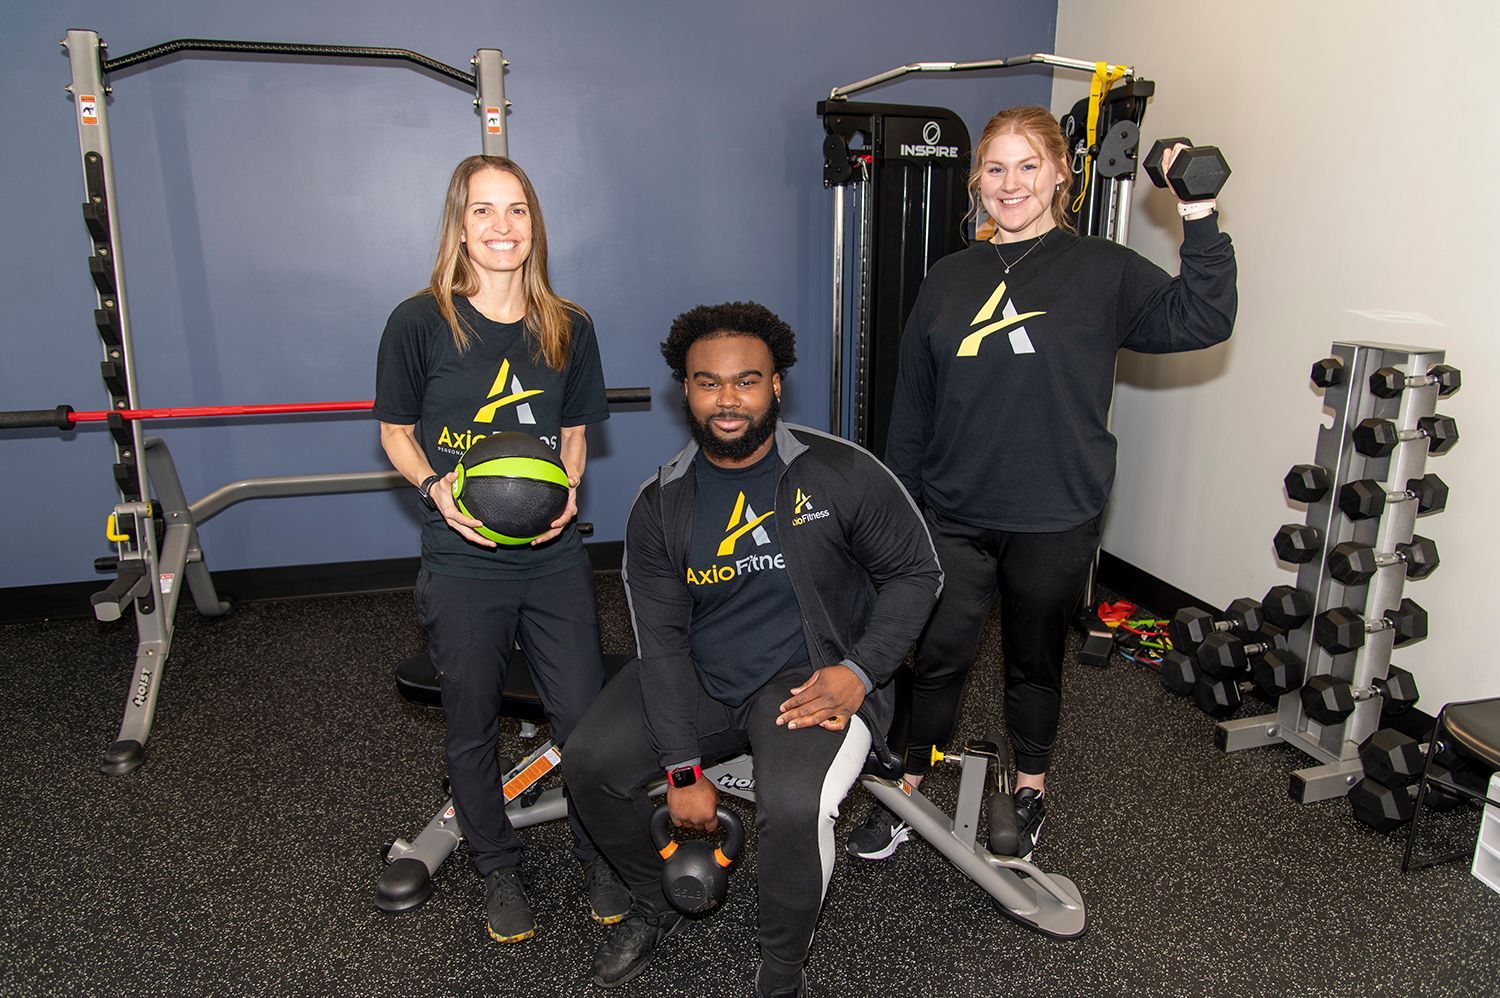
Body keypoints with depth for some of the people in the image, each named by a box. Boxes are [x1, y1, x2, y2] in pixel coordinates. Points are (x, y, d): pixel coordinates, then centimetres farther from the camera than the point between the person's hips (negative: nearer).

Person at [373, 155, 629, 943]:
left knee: (585, 717, 4)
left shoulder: (567, 327, 3)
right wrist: (435, 486, -14)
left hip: (554, 555, 2)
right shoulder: (419, 323, -6)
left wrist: (567, 488, -7)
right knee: (472, 728, 13)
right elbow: (395, 432, 4)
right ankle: (498, 869, 36)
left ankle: (599, 855, 31)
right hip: (461, 561, -2)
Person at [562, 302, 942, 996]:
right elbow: (662, 640, -5)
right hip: (700, 678, 4)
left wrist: (858, 671, -14)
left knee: (795, 807, -30)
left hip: (812, 677, -3)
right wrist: (683, 771, -12)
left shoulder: (843, 473, -8)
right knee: (590, 762, -12)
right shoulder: (660, 507, -2)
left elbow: (916, 571, 0)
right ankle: (654, 906, 19)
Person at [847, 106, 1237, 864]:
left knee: (1035, 660, 15)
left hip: (1054, 517, -2)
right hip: (953, 514, 2)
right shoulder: (949, 280, 7)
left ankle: (1030, 792, 36)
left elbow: (1201, 319, -14)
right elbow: (912, 406, 9)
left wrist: (1199, 218, -22)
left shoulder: (1101, 271, -2)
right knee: (938, 657, 5)